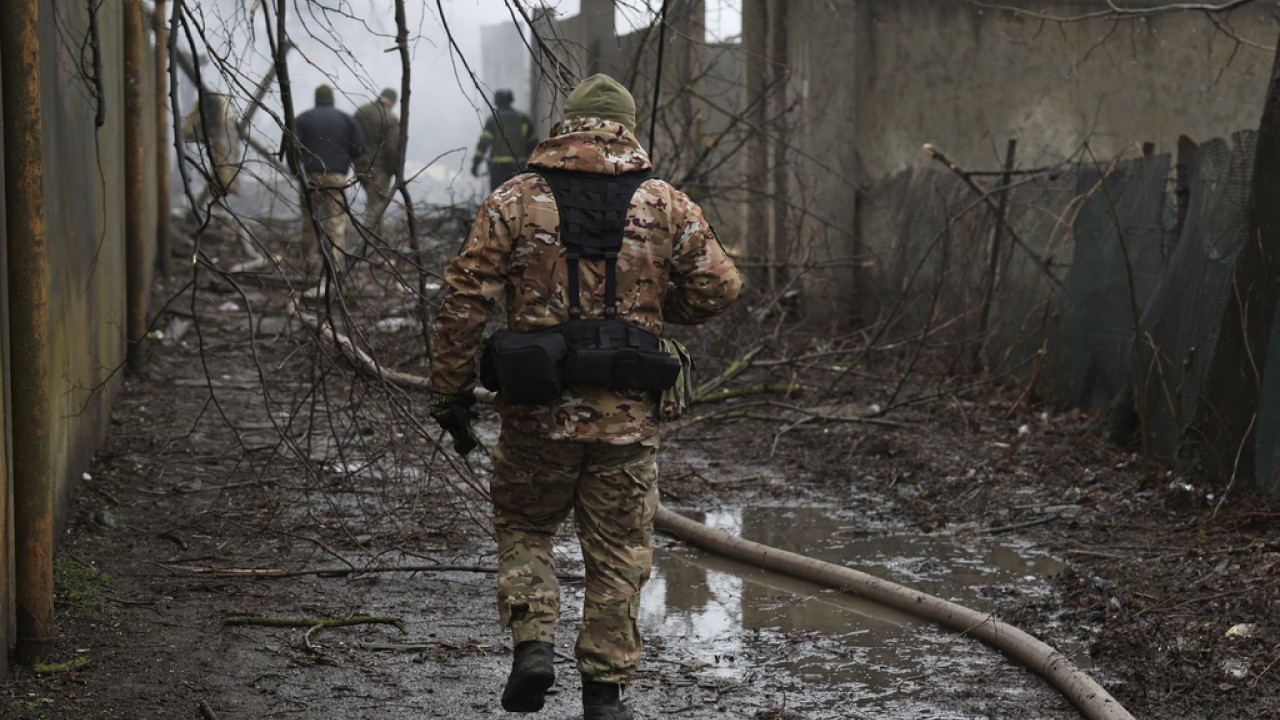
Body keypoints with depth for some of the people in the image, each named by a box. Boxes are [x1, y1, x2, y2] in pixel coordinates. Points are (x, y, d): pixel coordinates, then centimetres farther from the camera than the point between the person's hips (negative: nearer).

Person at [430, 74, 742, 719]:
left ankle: (532, 642, 1)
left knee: (523, 528, 20)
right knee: (618, 554, 12)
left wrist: (451, 394, 1)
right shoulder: (666, 206, 2)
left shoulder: (514, 200, -1)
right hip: (627, 417, 1)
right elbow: (718, 288, 5)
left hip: (538, 415, 0)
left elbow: (464, 298, -5)